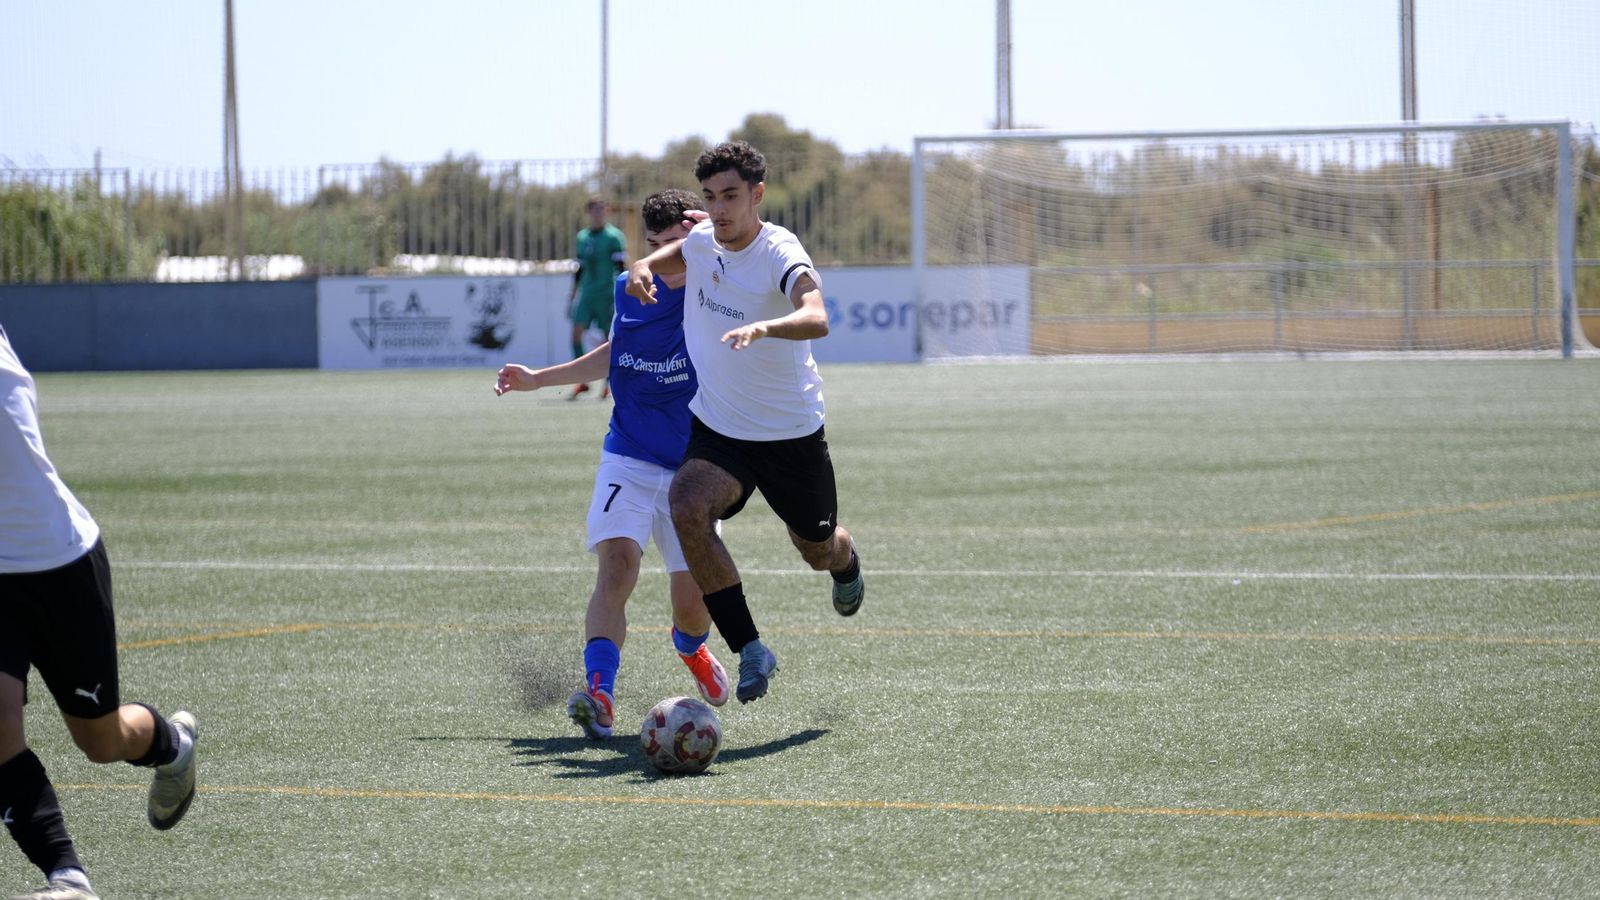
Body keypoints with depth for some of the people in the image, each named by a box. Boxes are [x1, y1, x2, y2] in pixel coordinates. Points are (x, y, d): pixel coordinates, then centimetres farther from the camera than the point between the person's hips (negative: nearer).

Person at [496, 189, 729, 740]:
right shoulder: (628, 291, 4)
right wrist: (539, 379, 25)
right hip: (628, 460, 1)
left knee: (693, 605, 2)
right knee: (616, 565, -24)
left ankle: (690, 648, 40)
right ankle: (599, 693, -36)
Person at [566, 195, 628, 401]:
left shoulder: (613, 236, -4)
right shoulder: (582, 237, 13)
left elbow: (620, 268, -8)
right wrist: (572, 297, 20)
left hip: (606, 295, -5)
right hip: (586, 295, 5)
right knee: (576, 333, -11)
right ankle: (582, 381, -6)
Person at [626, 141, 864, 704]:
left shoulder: (780, 256, -23)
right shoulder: (702, 241, -4)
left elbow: (816, 319, -43)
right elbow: (678, 255, 22)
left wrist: (763, 327, -63)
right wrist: (645, 267, -1)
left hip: (790, 434, -3)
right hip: (716, 428, 3)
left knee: (819, 550, 17)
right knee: (688, 510, -28)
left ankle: (847, 563, 59)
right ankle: (749, 650, -21)